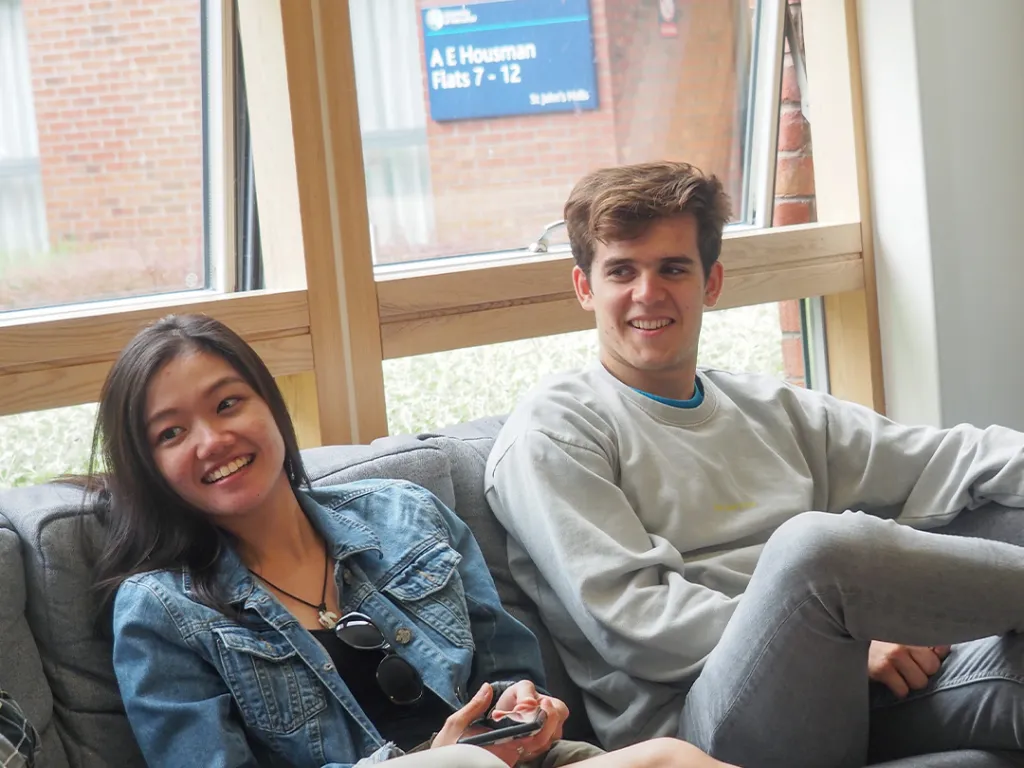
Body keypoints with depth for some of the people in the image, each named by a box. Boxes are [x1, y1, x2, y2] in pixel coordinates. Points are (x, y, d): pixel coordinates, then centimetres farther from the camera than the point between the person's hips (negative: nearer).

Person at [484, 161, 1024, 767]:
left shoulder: (769, 410, 24)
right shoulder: (553, 431, 4)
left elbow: (935, 461, 14)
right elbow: (627, 617, -8)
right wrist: (840, 640, -13)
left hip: (851, 698, 5)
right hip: (693, 719, -5)